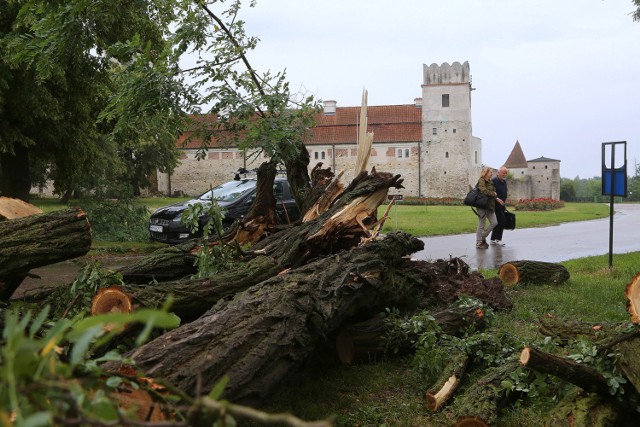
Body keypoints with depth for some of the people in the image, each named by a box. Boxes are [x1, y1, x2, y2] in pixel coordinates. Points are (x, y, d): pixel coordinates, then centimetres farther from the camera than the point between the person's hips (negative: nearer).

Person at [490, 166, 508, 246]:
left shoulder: (504, 181, 15)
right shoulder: (493, 181, -11)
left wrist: (505, 201, 18)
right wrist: (497, 199, -26)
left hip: (502, 205, 9)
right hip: (496, 205, -9)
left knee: (497, 222, 10)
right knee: (501, 221, -14)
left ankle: (493, 239, 16)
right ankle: (498, 239, -9)